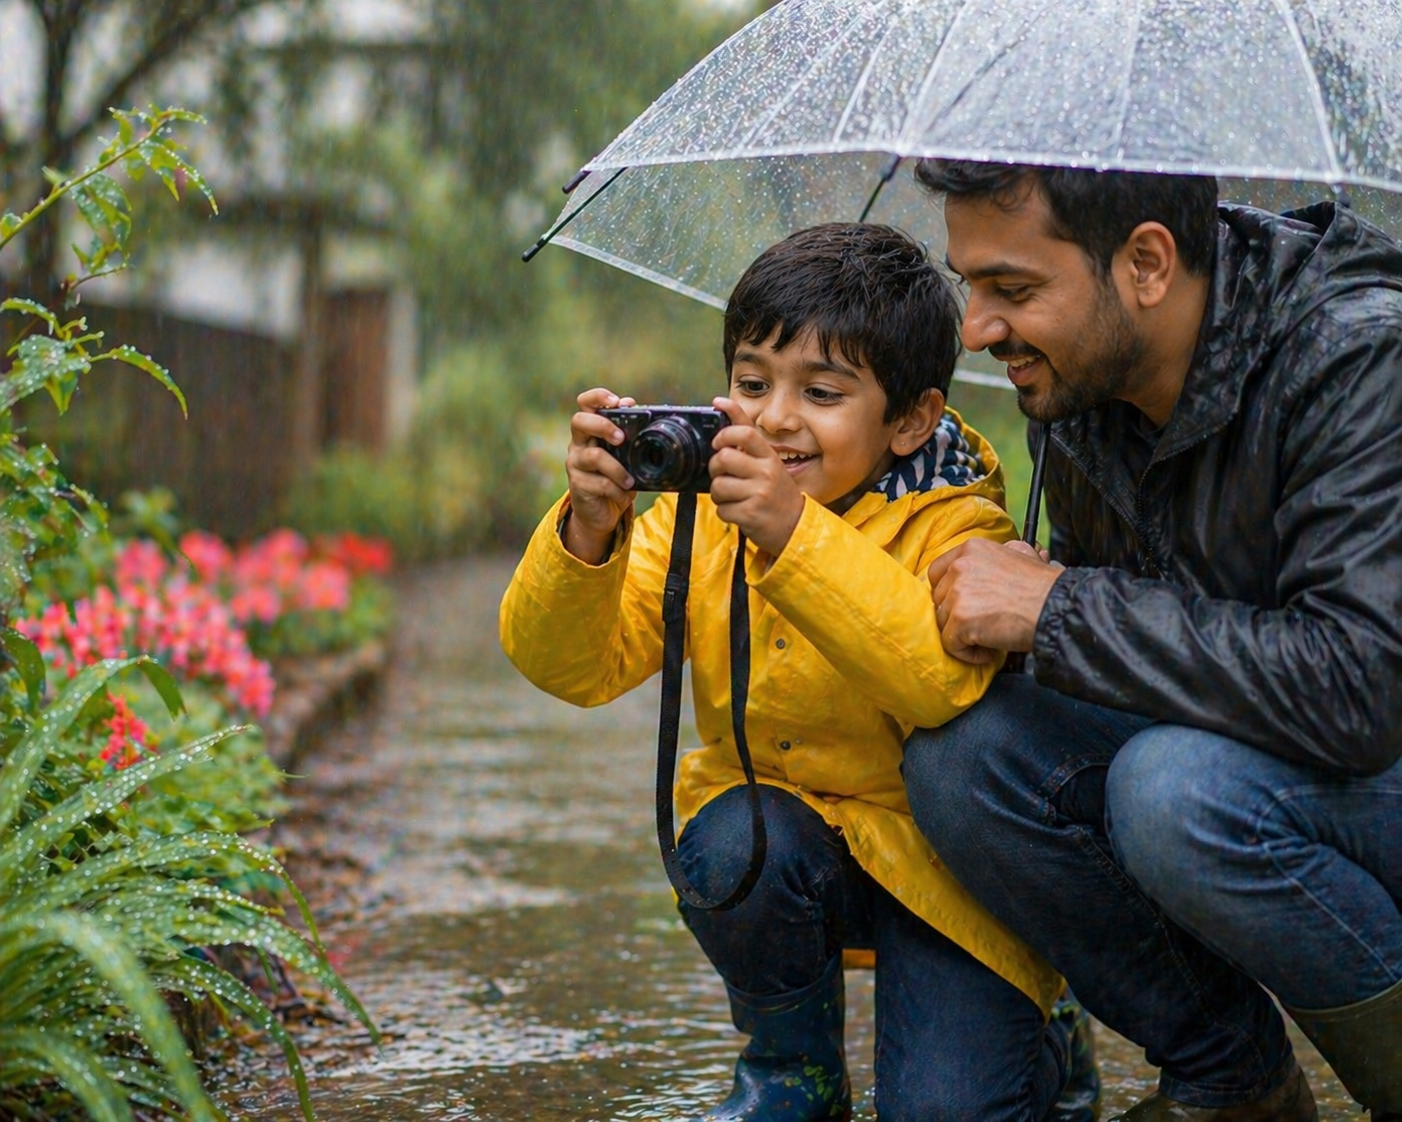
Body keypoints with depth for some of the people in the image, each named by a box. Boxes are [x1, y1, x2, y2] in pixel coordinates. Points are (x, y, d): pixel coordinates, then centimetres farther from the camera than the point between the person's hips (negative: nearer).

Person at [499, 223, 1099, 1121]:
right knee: (729, 846, -30)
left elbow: (944, 677, -40)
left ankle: (1040, 1046, 18)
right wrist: (587, 533, -33)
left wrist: (795, 537, -49)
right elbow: (571, 666, -13)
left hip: (939, 854, -4)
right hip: (782, 814, 4)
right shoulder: (703, 511, -4)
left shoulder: (956, 530, -18)